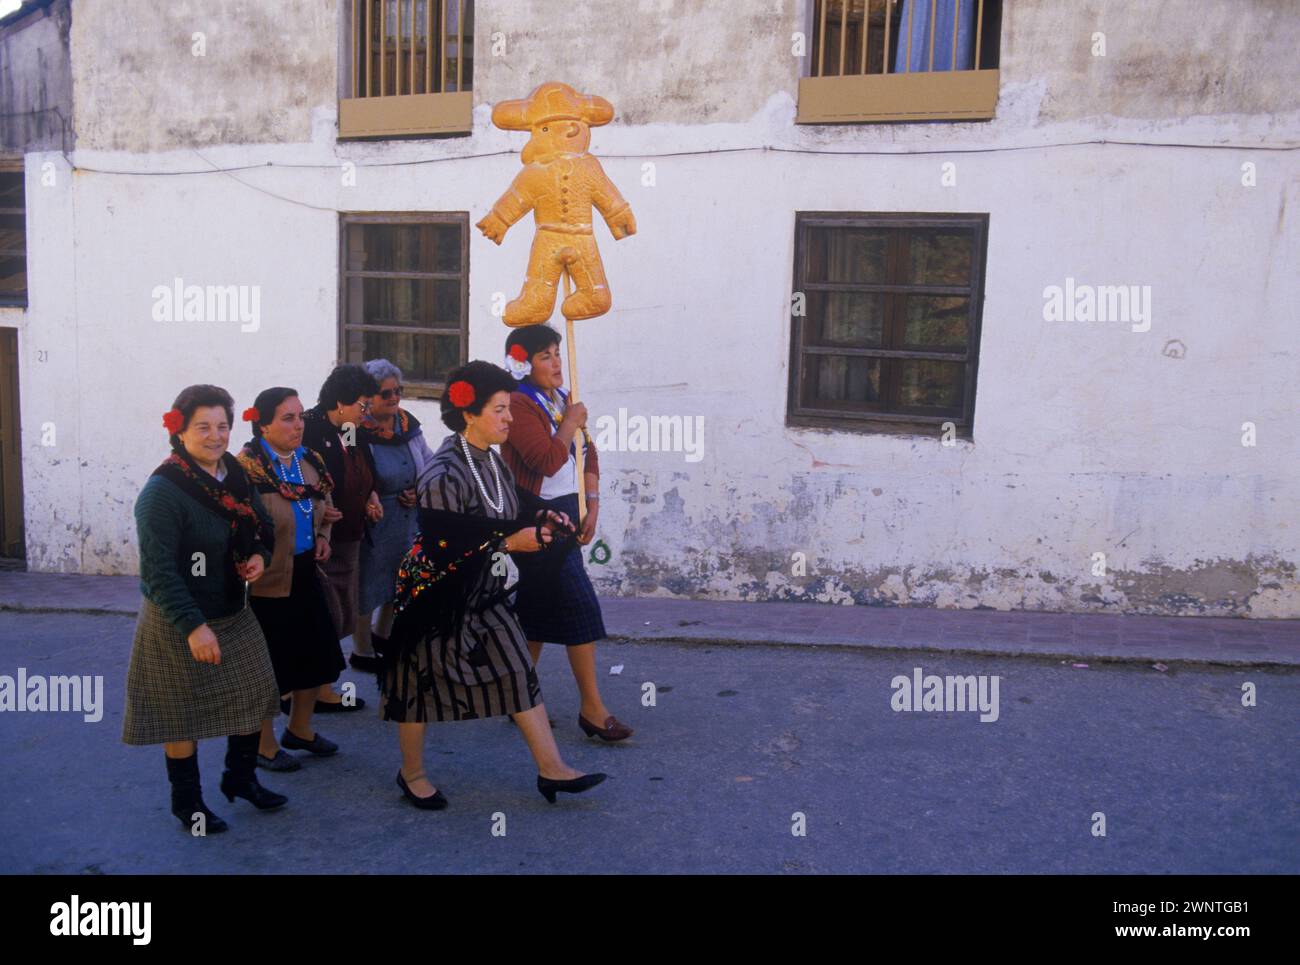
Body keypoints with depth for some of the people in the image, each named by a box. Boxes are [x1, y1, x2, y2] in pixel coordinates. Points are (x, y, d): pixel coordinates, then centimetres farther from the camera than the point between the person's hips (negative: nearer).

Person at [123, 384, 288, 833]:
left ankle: (240, 777, 37)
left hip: (234, 614, 7)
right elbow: (158, 569, -24)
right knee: (183, 713, 9)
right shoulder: (162, 491, -21)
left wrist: (260, 556, -7)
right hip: (177, 623, -7)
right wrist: (193, 627, -28)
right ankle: (186, 801, 30)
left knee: (253, 698, 15)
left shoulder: (234, 475, 2)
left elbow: (261, 528, 15)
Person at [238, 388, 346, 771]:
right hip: (267, 579, -7)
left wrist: (323, 535, 6)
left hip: (305, 571, 8)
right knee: (269, 663, 6)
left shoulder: (308, 459, 5)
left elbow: (324, 503, 21)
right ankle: (264, 745, 26)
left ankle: (300, 728, 38)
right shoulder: (248, 466, -18)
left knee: (318, 654, 16)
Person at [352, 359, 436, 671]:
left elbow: (429, 462, 13)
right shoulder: (357, 431, -18)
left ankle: (382, 634, 46)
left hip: (407, 518, 7)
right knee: (367, 586, 7)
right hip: (372, 520, -7)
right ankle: (361, 652, 27)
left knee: (401, 581, 21)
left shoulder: (408, 424, 3)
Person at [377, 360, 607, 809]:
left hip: (483, 592, 8)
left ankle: (551, 768, 14)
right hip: (438, 596, -8)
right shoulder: (444, 475, -25)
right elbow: (440, 549, -26)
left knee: (520, 673, 5)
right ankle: (412, 774, 31)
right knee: (422, 683, 10)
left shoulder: (493, 461, 1)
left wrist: (538, 520, -4)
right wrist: (511, 542, -25)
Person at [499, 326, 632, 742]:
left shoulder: (563, 400, 13)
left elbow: (587, 454, 14)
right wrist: (572, 423, -11)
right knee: (579, 604, -8)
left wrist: (592, 505, 4)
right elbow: (548, 461, -24)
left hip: (566, 513, 9)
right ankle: (592, 708, 1)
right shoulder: (519, 404, -14)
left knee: (539, 606, 14)